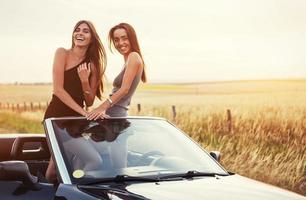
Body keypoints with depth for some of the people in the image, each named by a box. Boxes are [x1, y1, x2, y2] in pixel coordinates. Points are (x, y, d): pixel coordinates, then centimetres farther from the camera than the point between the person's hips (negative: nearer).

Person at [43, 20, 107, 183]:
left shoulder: (92, 65, 8)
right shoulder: (62, 53, -5)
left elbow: (89, 102, 5)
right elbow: (58, 89, -14)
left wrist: (85, 80, -13)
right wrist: (84, 112, -17)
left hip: (76, 118, 5)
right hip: (57, 114, -4)